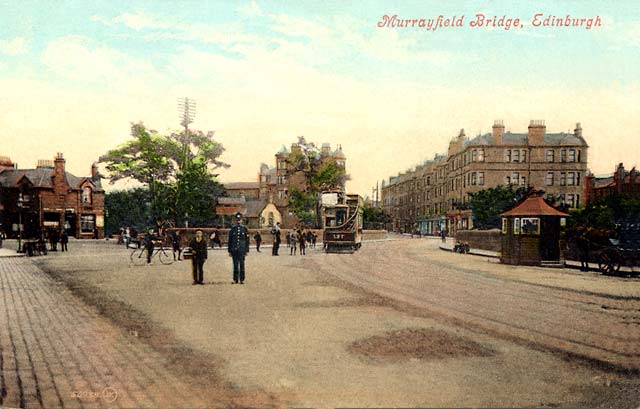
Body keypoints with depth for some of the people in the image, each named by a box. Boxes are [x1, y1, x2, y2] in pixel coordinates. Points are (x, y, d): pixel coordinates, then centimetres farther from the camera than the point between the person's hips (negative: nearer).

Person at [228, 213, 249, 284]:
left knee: (242, 264, 2)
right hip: (234, 250, 1)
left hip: (242, 250, -1)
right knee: (235, 265, 5)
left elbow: (247, 240, 5)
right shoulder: (232, 229, 5)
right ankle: (235, 279, 11)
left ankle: (242, 279, 8)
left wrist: (247, 250, 0)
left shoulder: (244, 229, 3)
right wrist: (229, 251, 4)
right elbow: (229, 241, 7)